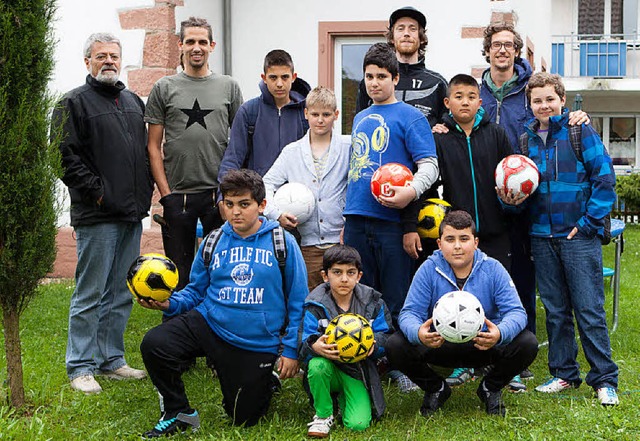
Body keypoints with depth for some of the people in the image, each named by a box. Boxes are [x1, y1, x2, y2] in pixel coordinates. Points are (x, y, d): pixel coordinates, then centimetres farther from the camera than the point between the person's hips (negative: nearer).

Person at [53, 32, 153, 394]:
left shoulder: (134, 103, 17)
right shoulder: (75, 103, -5)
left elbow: (146, 151, 22)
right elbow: (66, 156, -13)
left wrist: (145, 194, 10)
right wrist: (96, 191, -15)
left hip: (132, 215, 7)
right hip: (97, 217, -7)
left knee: (121, 295, 13)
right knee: (90, 295, -1)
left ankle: (112, 360, 24)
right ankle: (80, 368, 8)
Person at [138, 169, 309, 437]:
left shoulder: (282, 243, -6)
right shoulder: (212, 243, 3)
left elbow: (298, 301, -3)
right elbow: (196, 291, 9)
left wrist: (291, 350, -6)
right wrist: (170, 303, -13)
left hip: (257, 344, -2)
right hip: (207, 324, 2)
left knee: (244, 420, 7)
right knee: (154, 344, -24)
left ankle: (264, 381, 42)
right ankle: (178, 414, 0)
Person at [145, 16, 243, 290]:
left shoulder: (229, 87, 8)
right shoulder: (164, 88, 5)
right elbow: (153, 146, 4)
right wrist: (165, 194, -4)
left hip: (220, 195, 1)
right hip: (178, 195, -1)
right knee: (179, 273, 7)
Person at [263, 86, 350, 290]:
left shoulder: (349, 147, 3)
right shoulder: (292, 151, 10)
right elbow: (266, 185, 10)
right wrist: (277, 214, -7)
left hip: (343, 241, -2)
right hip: (309, 245, 2)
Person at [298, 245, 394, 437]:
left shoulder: (372, 302, -2)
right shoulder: (316, 305, -8)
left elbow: (385, 336, -1)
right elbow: (303, 346, -13)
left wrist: (374, 345, -24)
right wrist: (315, 347, -38)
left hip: (358, 372, 1)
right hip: (329, 367, 0)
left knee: (358, 424, -18)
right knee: (317, 364, -37)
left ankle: (344, 397, 19)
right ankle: (323, 415, -9)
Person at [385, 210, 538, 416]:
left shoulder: (492, 269, -7)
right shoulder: (429, 270, -7)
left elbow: (516, 312, -13)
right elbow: (409, 312, -11)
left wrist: (500, 333, -38)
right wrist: (418, 333, -37)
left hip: (484, 346, 0)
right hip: (438, 345, 0)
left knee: (527, 344, -26)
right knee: (395, 346, -25)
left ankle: (491, 388, 7)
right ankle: (435, 389, 8)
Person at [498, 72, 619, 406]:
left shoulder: (580, 131, -3)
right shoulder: (526, 139, 10)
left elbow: (605, 178, -7)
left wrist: (589, 222, -11)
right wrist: (511, 197, -7)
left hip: (579, 235, -4)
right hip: (542, 237, 5)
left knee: (589, 310, -3)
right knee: (555, 310, 11)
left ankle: (605, 379, 5)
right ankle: (564, 373, 23)